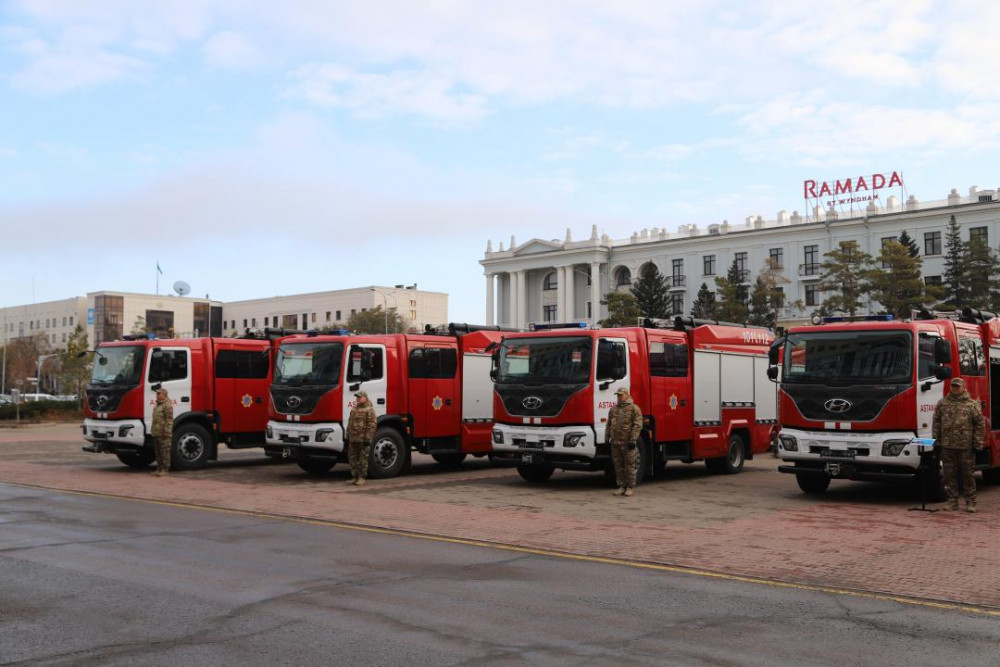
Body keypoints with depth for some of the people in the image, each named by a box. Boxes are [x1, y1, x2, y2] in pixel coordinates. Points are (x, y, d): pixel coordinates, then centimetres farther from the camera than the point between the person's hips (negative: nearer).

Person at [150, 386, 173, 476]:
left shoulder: (167, 405, -11)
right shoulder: (157, 405, 21)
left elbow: (169, 419, -17)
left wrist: (167, 431, -21)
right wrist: (152, 430, 23)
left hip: (164, 433, -10)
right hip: (156, 433, 10)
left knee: (165, 451, -8)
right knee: (157, 451, 13)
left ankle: (165, 469, -6)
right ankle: (159, 468, 19)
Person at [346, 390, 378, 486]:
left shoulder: (369, 410, -7)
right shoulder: (354, 409, 17)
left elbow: (372, 425, -12)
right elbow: (350, 423, 22)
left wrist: (367, 438, -17)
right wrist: (348, 437, 17)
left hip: (363, 439, -7)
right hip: (353, 439, 8)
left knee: (363, 459, -2)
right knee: (352, 458, 9)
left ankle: (361, 478, 3)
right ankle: (354, 477, 17)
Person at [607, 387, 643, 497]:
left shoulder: (634, 408, -4)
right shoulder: (613, 409, 15)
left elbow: (637, 425, -11)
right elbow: (609, 424, 19)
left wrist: (633, 440, -17)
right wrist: (608, 437, 11)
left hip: (627, 443, -5)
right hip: (615, 443, 5)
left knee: (630, 465, -1)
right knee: (618, 466, 7)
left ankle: (630, 487, 7)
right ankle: (621, 486, 15)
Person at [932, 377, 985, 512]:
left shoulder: (972, 404, 2)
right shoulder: (942, 403, 9)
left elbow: (980, 424, 0)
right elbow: (936, 423, 11)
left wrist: (978, 443, -5)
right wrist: (936, 439, 4)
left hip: (966, 446, -2)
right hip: (947, 445, 2)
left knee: (968, 475, 3)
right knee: (950, 475, 6)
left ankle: (970, 502, 12)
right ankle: (952, 501, 14)